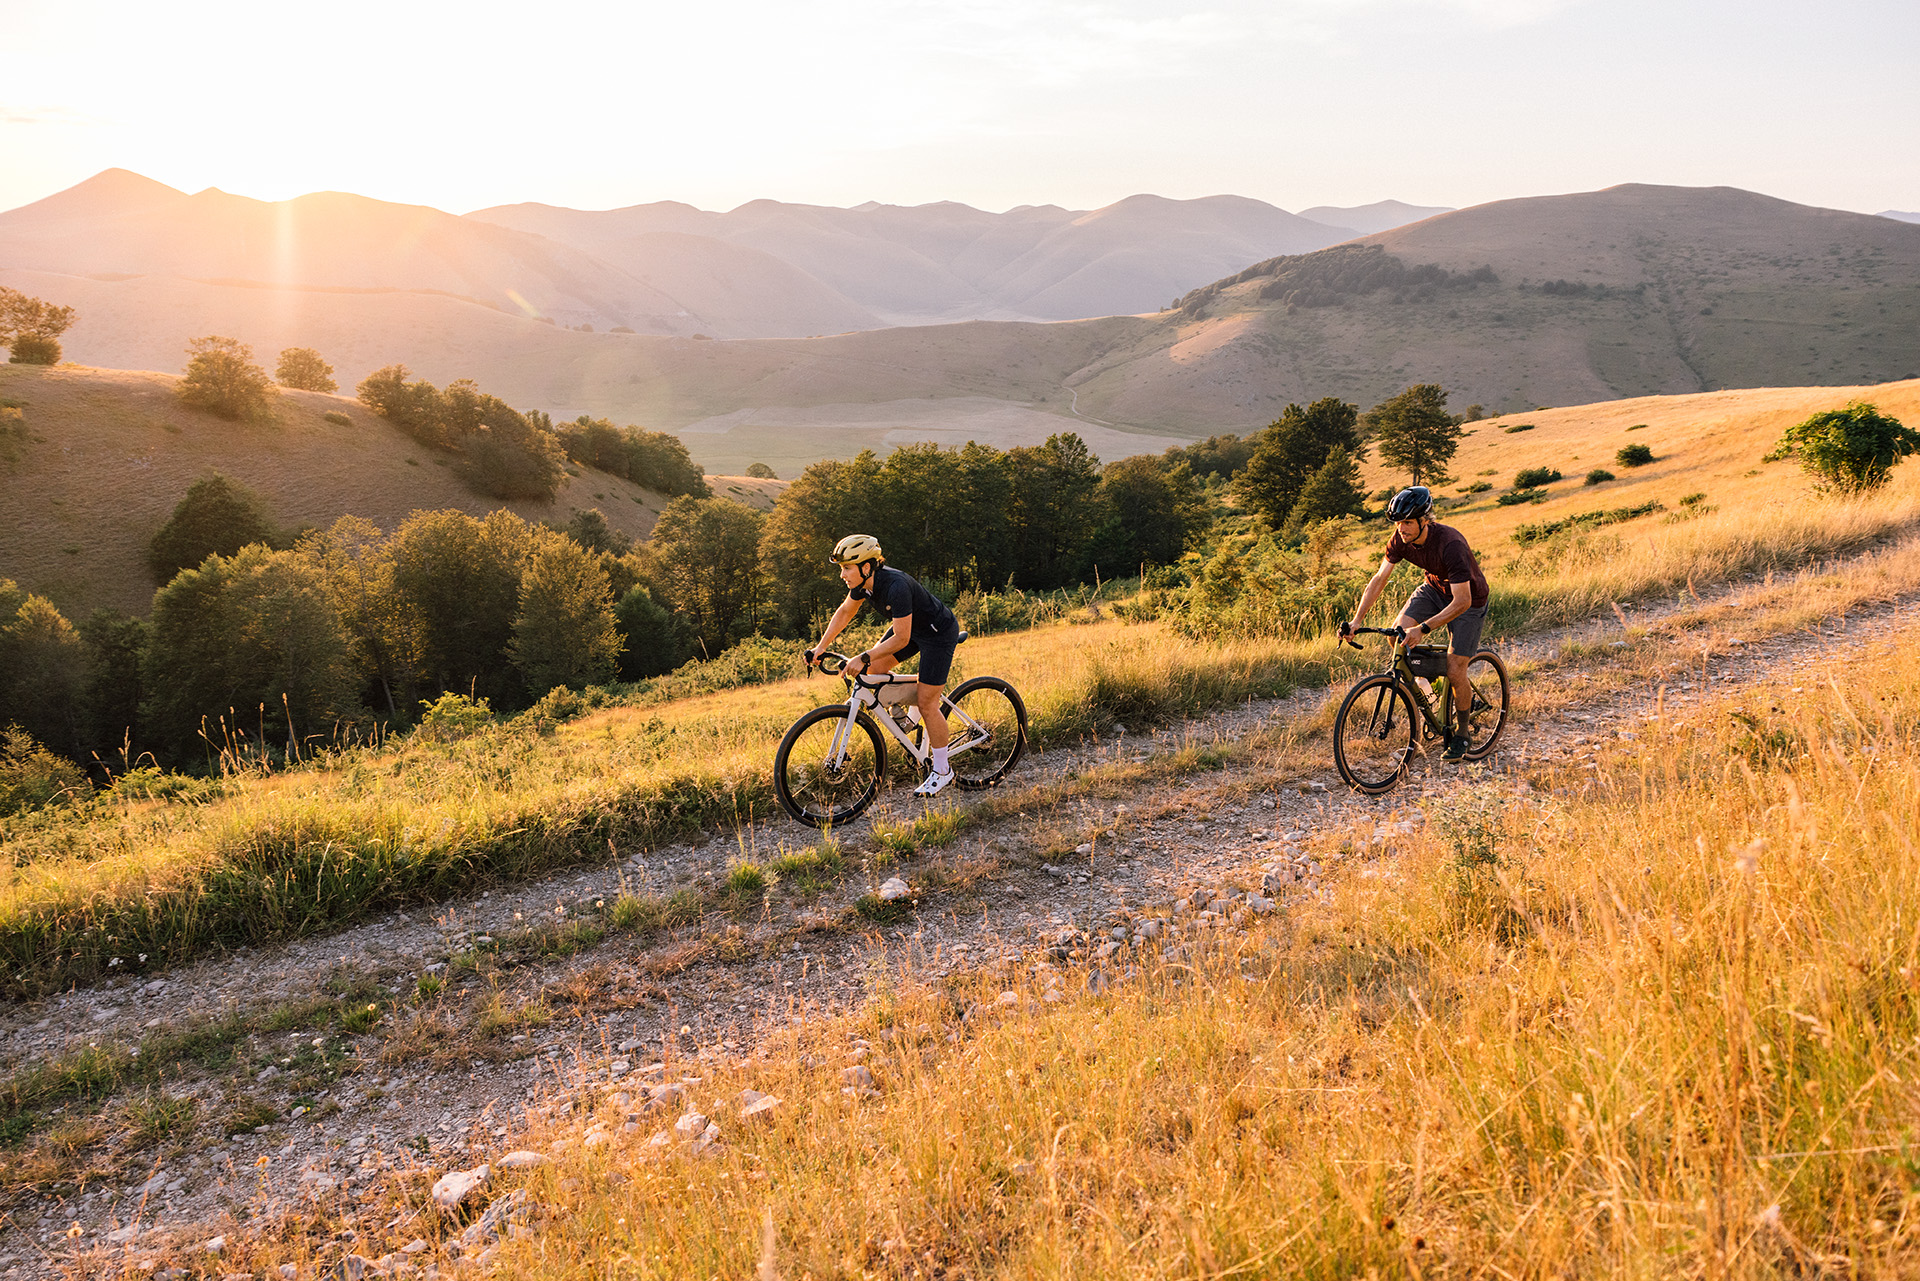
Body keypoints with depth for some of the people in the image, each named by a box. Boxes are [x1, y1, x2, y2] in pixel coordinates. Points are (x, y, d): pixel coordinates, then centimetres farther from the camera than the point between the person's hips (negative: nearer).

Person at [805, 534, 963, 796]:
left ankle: (942, 772, 8)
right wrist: (820, 648, 0)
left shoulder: (896, 587, -36)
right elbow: (844, 612, 5)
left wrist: (863, 658, -33)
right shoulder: (864, 581, -12)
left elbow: (900, 639, -32)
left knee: (925, 702, -6)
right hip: (912, 627, 8)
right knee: (873, 670, -4)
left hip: (939, 633, -8)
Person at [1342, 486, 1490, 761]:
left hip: (1468, 600, -6)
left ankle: (1463, 732, 15)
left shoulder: (1450, 544, -37)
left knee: (1454, 671, -9)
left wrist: (1423, 629, -46)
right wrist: (1356, 620, -23)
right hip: (1435, 588, 6)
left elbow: (1462, 601, -38)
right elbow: (1379, 578, -13)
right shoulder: (1402, 538, -18)